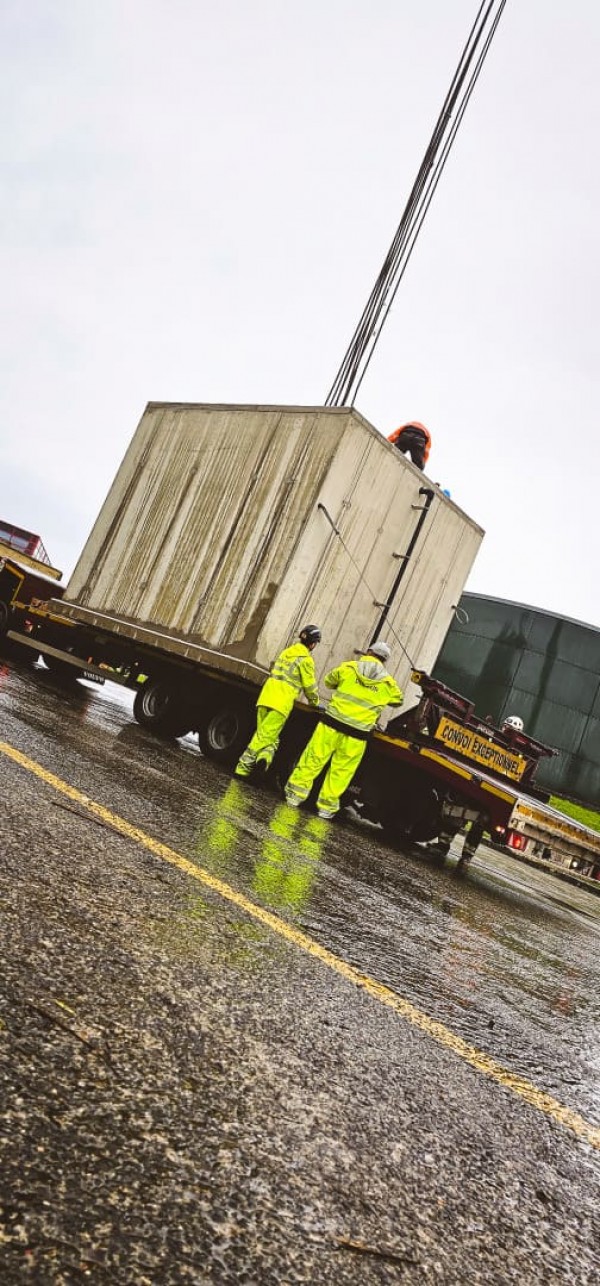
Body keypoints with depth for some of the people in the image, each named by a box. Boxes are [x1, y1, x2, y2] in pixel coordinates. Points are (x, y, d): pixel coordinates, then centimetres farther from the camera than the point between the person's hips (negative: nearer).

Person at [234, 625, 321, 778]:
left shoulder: (287, 652, 19)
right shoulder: (306, 659, -2)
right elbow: (310, 685, 2)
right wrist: (314, 702, 21)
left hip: (266, 696, 6)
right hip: (282, 703, -6)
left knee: (262, 734, 11)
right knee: (265, 736, -5)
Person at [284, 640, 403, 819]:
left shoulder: (348, 667, 2)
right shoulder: (388, 683, 5)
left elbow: (328, 681, 19)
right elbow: (399, 699, 25)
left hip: (332, 723, 0)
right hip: (357, 733, 0)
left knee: (313, 759, 9)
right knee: (341, 771, 10)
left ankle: (296, 793, 15)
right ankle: (327, 805, 15)